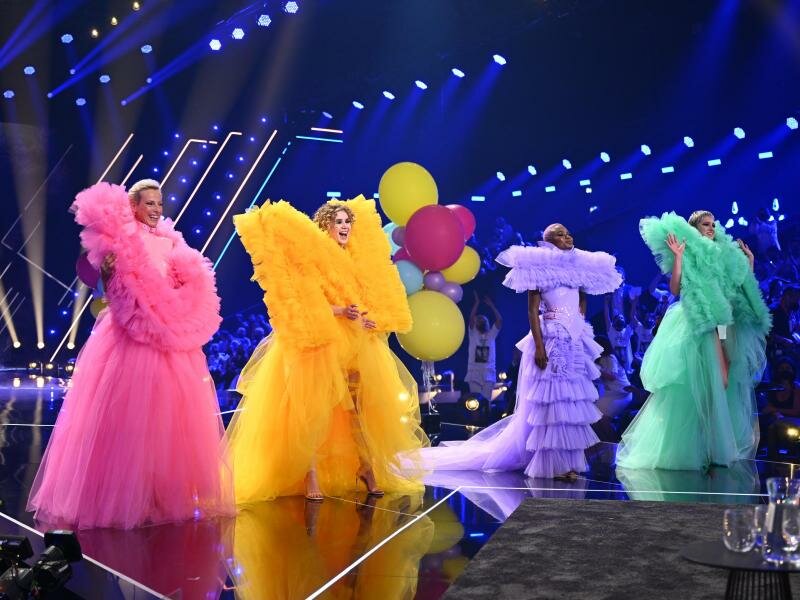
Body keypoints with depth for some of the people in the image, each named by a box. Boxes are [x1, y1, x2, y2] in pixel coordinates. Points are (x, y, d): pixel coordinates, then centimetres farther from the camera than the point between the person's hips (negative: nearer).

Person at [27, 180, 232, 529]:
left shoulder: (170, 242, 13)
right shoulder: (120, 239, -2)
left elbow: (191, 287, 15)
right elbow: (111, 291, -7)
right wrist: (107, 272, -26)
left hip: (169, 336, 5)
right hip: (131, 338, -5)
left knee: (170, 416, 8)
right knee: (128, 416, -4)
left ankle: (169, 492, 19)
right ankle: (122, 496, 6)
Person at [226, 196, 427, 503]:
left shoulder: (355, 260, 14)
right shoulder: (310, 259, -7)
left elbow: (372, 299, 20)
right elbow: (305, 306, -15)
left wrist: (370, 319, 0)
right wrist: (340, 311, -24)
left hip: (356, 348, 6)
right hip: (319, 346, -6)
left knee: (360, 408, 8)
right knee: (314, 411, -3)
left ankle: (367, 467, 20)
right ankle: (311, 475, 5)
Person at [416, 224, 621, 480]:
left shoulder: (577, 268, 13)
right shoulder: (542, 269, -5)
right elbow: (532, 310, -10)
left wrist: (581, 333, 12)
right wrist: (539, 346, -18)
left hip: (576, 341, 6)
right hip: (552, 340, -6)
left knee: (572, 400, 7)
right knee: (553, 401, -4)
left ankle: (569, 460, 14)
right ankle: (554, 464, 2)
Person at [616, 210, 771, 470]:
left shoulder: (724, 255, 17)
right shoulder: (688, 255, -1)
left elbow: (747, 288, 20)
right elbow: (675, 289, -15)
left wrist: (749, 260, 18)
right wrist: (678, 256, -19)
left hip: (725, 325, 7)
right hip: (699, 325, -6)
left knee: (726, 385, 5)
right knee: (700, 386, -7)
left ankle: (723, 445, 15)